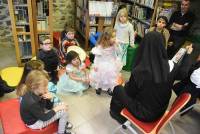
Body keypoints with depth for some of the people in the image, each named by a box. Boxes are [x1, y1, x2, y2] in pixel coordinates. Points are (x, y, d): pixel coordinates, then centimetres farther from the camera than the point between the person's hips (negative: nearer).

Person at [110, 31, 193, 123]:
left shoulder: (139, 71, -30)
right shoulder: (170, 66, -17)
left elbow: (130, 92, -13)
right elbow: (182, 72, 8)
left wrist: (126, 84, 8)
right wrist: (187, 54, 21)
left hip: (143, 113, -5)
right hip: (160, 111, 5)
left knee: (118, 89, 14)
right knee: (126, 88, 22)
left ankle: (116, 113, 36)